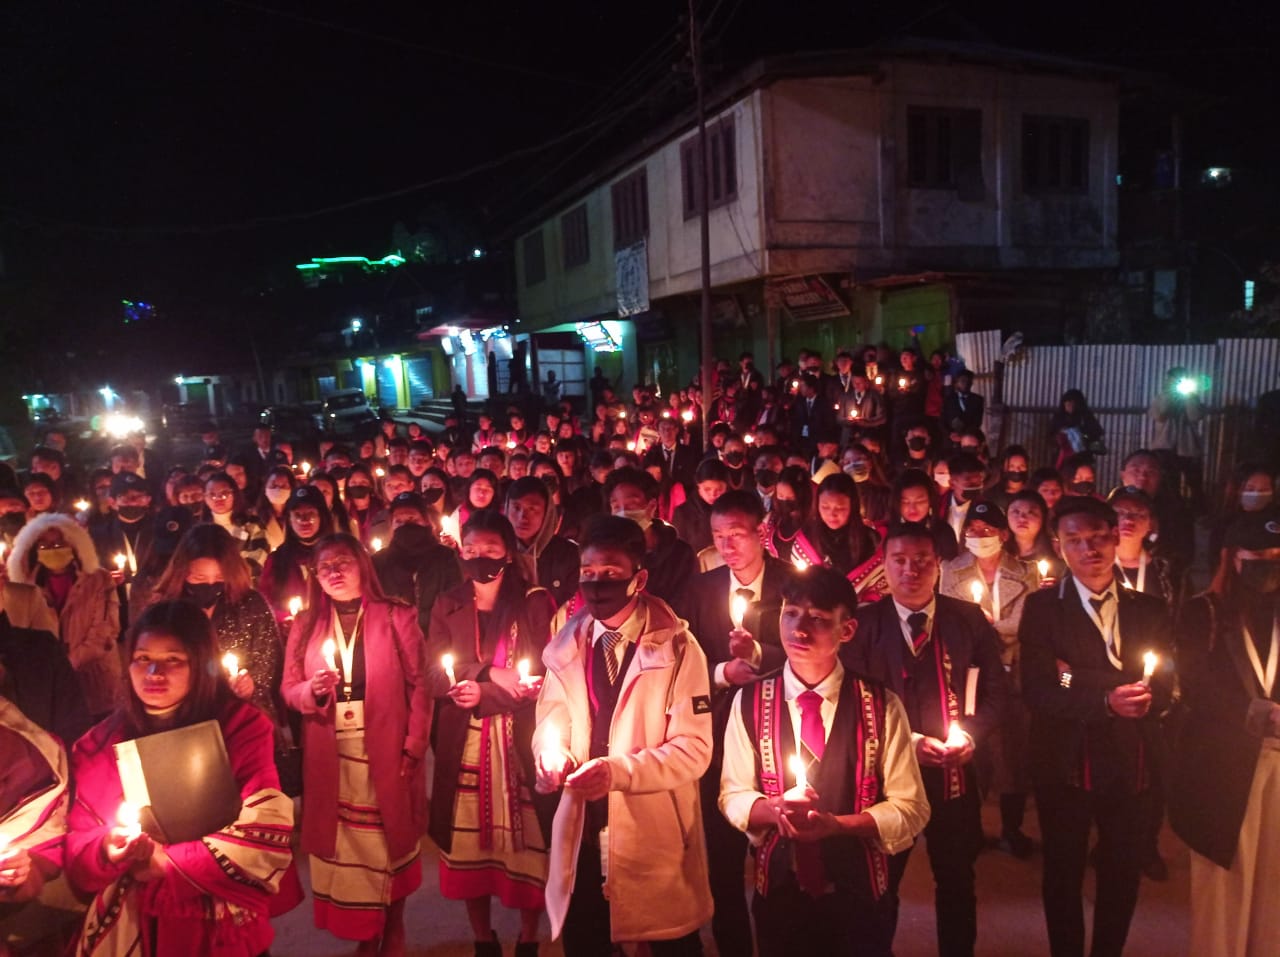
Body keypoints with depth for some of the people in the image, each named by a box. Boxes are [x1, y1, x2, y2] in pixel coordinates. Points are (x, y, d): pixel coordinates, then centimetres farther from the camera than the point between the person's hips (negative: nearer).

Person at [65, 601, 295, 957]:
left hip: (219, 924, -3)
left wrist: (167, 863, -14)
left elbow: (263, 836, -14)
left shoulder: (243, 727, -9)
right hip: (126, 925, 3)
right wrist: (107, 851, -18)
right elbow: (78, 844, 4)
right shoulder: (100, 743, 2)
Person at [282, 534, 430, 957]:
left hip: (386, 752, -2)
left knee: (390, 839, 5)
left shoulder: (398, 618, -3)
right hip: (329, 756, 3)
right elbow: (289, 691, 7)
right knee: (343, 843, 7)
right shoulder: (305, 625, 7)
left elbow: (419, 686, -4)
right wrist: (313, 690, -15)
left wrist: (413, 748, -11)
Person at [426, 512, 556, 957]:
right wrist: (491, 673, -16)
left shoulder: (535, 602, -2)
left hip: (520, 740, -2)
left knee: (526, 839, 1)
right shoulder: (447, 606, 7)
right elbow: (436, 677, 0)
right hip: (464, 743, 2)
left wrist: (483, 694, -15)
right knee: (469, 840, 7)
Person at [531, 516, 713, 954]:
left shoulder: (677, 647, -8)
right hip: (582, 835, 3)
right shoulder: (565, 647, 5)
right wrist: (554, 758, -22)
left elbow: (693, 748, -13)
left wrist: (618, 770, -26)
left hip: (656, 836, -3)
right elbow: (551, 724, 2)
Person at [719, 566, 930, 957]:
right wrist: (775, 808, -22)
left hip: (860, 895, -1)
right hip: (778, 894, 1)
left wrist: (836, 824, -22)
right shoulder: (749, 701, -6)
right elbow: (733, 796, 0)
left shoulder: (880, 705, -9)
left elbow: (911, 808, -7)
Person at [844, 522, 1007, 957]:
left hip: (954, 772, 2)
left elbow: (994, 690, 3)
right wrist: (907, 740, -19)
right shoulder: (864, 623, -8)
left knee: (957, 883, 18)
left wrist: (971, 733, -15)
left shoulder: (969, 619, -1)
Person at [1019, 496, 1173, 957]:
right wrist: (1105, 700, -29)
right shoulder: (1042, 607, -7)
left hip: (1131, 764, 3)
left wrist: (1078, 678, -20)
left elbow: (1161, 688, -6)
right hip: (1065, 765, -2)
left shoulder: (1149, 609, 3)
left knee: (1123, 877, 17)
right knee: (1063, 876, 14)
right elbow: (1036, 691, -14)